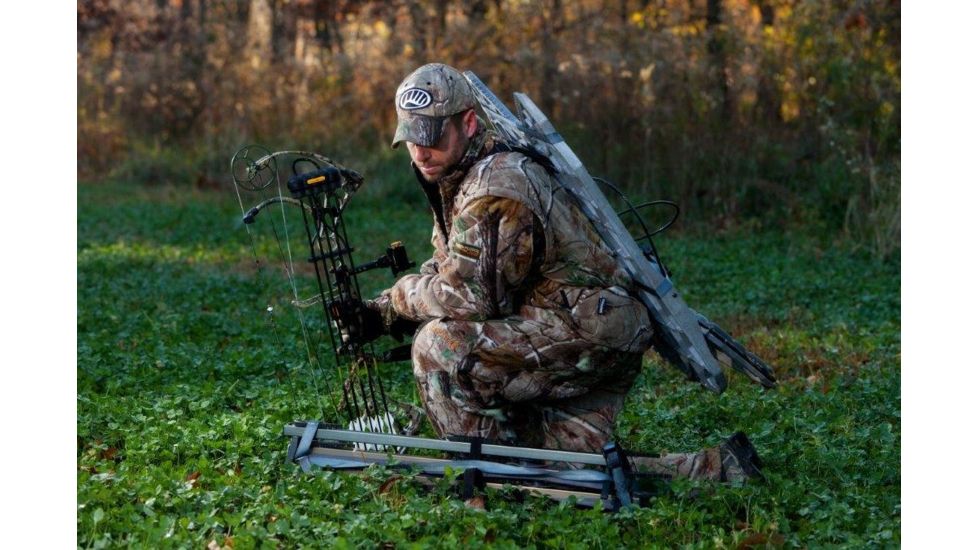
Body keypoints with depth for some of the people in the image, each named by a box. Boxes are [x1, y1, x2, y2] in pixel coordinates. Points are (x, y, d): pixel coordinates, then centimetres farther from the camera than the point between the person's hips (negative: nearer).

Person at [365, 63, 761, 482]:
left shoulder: (495, 189, -20)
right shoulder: (454, 178, 13)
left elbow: (472, 296, -21)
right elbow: (447, 267, 21)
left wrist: (402, 295, -5)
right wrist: (388, 308, 6)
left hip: (591, 332, -11)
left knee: (440, 348, -19)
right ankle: (717, 468, 16)